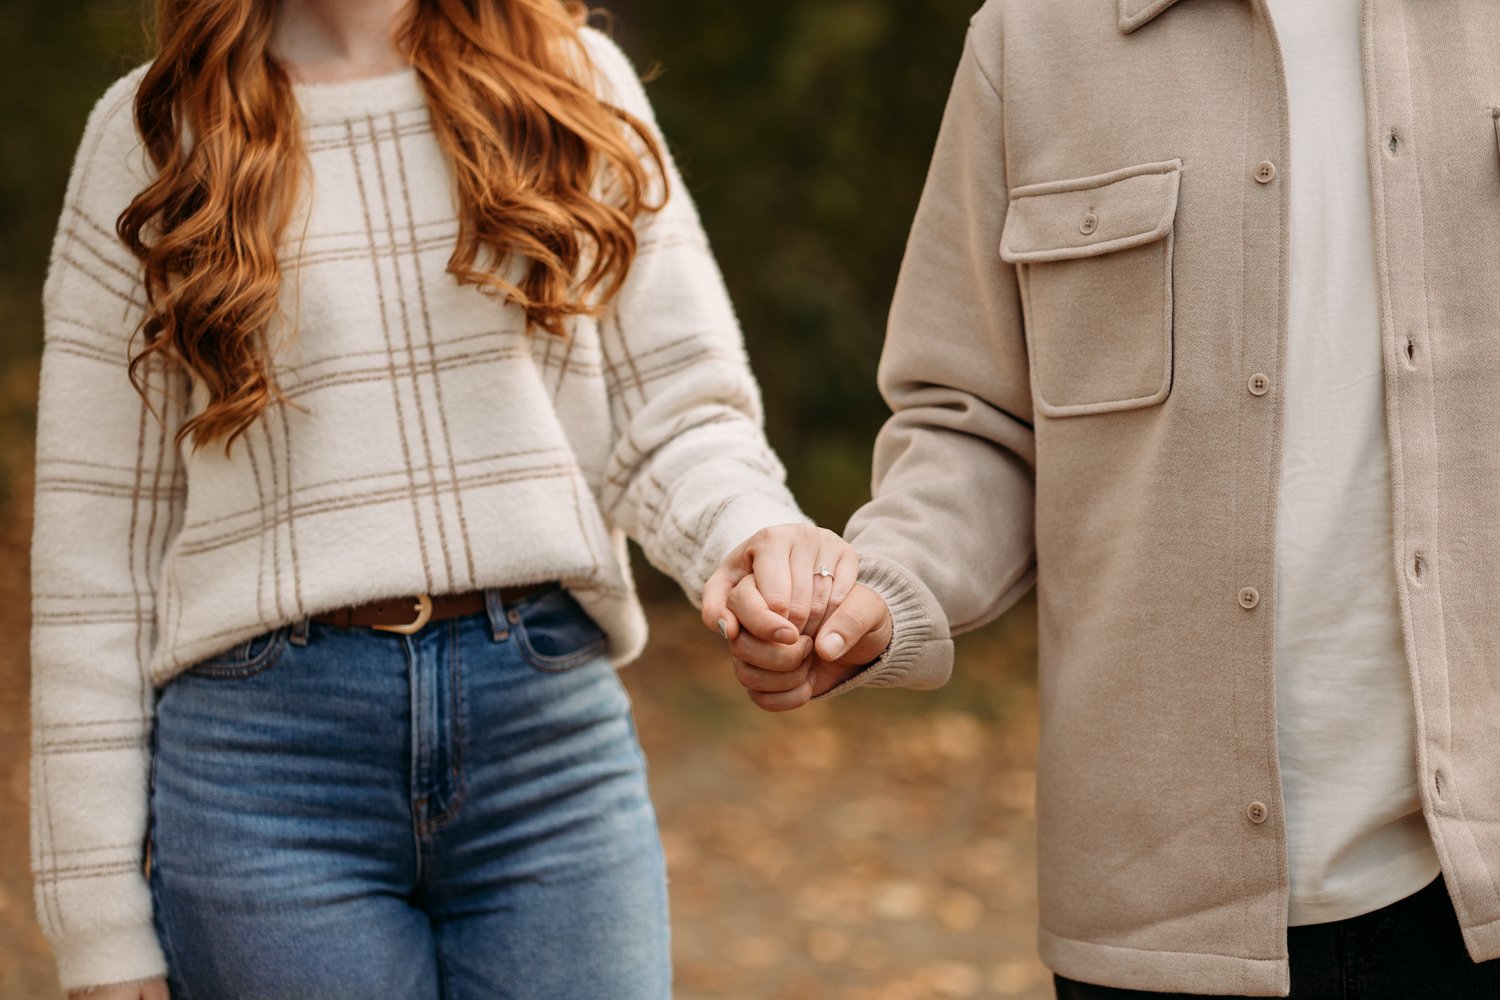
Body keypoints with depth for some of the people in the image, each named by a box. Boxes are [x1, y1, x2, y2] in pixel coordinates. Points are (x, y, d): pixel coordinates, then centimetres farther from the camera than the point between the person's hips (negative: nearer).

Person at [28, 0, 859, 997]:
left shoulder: (576, 80, 8)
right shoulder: (156, 131, 4)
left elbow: (682, 414, 4)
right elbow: (96, 545, 3)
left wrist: (762, 544, -21)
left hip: (553, 737, 1)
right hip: (263, 755, -1)